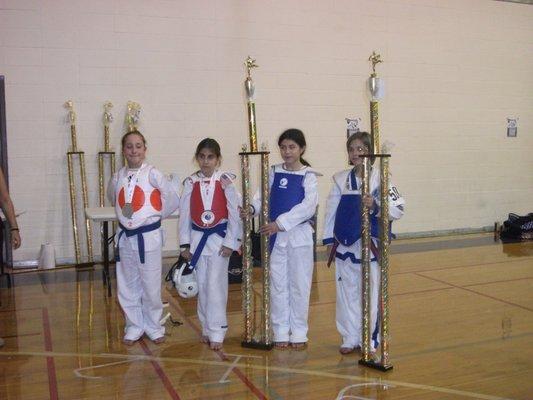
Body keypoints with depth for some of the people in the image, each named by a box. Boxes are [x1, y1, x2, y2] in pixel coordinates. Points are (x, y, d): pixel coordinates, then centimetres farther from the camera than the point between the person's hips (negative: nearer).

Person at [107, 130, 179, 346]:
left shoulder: (153, 175, -10)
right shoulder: (117, 178, 2)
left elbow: (173, 200, -5)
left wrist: (154, 215, 3)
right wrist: (125, 216, 12)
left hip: (148, 236, -4)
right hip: (125, 237, 4)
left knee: (151, 286, 5)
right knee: (127, 286, 12)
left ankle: (153, 326, 25)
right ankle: (134, 326, 29)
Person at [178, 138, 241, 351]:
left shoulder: (225, 181, -7)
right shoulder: (191, 183, 1)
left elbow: (234, 213, -6)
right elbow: (184, 214, 4)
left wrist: (230, 242, -8)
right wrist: (185, 244, 3)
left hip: (219, 237, -3)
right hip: (198, 238, 3)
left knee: (215, 285, -6)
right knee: (202, 285, 11)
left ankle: (216, 332, 4)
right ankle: (206, 328, 26)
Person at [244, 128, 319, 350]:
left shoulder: (308, 176, -4)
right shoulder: (274, 173, 7)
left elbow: (308, 207, -15)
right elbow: (264, 195, 1)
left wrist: (281, 222, -21)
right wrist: (252, 208, -21)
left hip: (300, 234, -3)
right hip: (276, 235, 3)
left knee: (299, 285, 5)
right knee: (278, 284, 9)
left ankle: (299, 333, 19)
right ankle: (281, 332, 21)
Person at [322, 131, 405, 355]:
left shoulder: (379, 177, -6)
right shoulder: (340, 179, 6)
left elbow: (398, 209, -11)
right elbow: (332, 210, 8)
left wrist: (375, 206, -26)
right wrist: (329, 239, 6)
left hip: (370, 245, -4)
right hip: (344, 244, 4)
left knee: (369, 294, 3)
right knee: (347, 293, 11)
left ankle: (369, 341, 20)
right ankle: (350, 339, 26)